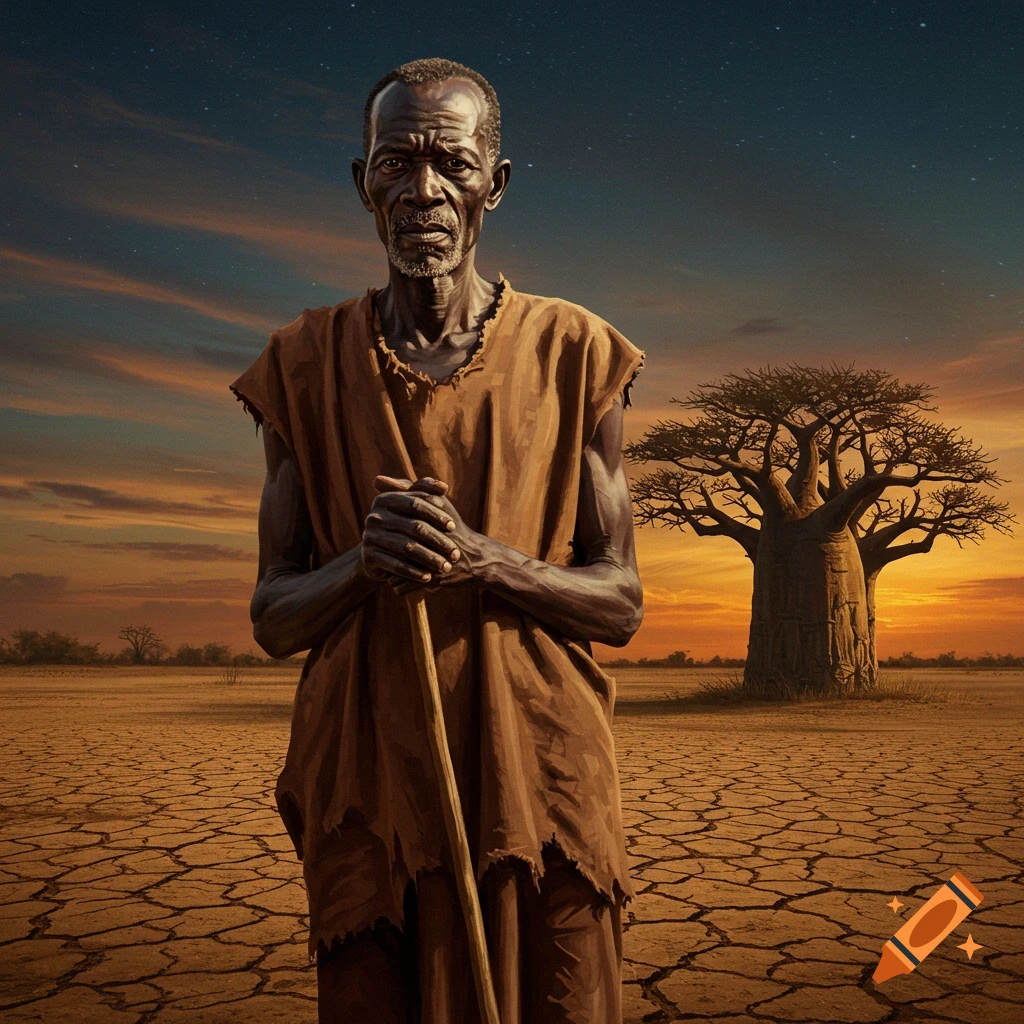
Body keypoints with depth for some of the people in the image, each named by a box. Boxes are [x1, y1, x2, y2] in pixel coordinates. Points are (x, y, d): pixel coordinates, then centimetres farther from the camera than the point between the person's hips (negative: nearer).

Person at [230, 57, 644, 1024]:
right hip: (366, 785, 1)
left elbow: (620, 604, 0)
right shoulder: (307, 363, 3)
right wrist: (363, 562, -18)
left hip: (541, 773, 0)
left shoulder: (573, 353, 0)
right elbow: (272, 618, 4)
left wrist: (482, 559, -19)